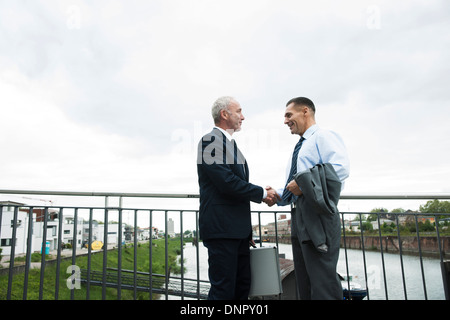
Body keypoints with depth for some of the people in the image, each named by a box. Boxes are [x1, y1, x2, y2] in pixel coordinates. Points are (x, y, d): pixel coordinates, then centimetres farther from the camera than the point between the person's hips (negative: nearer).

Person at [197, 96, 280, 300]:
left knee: (242, 287, 15)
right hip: (221, 227, -9)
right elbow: (226, 182, -20)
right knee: (223, 290, -2)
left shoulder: (230, 144, 19)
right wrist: (262, 193, -7)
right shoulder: (211, 140, -9)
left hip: (238, 229, 9)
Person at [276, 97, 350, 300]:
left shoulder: (323, 136, -2)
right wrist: (278, 194, 10)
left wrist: (304, 182, -20)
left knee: (322, 279, -8)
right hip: (299, 216, 10)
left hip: (317, 216, -10)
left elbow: (341, 168, -20)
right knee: (303, 281, 14)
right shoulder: (299, 148, 26)